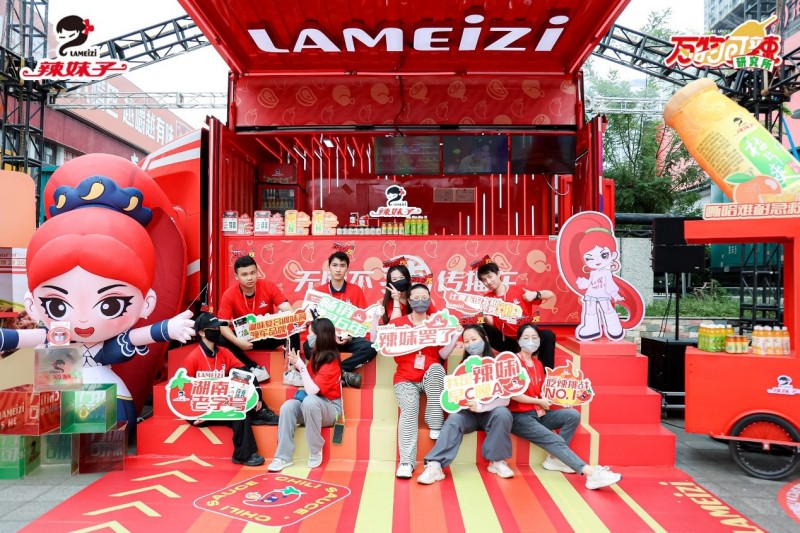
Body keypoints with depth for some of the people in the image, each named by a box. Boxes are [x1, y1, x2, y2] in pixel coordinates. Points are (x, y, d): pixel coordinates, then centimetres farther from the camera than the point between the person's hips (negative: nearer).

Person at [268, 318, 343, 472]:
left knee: (310, 401, -38)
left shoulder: (331, 363, -22)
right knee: (287, 407, -22)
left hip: (330, 408, -7)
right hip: (311, 405, 7)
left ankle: (316, 451, -20)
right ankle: (284, 456, -19)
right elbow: (308, 381, 9)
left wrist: (301, 366, -26)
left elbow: (312, 391, -29)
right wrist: (296, 363, -3)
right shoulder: (316, 354, 2)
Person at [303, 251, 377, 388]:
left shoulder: (356, 290, 4)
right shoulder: (319, 291, 4)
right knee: (308, 346, -32)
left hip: (349, 338, 0)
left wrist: (350, 336, -14)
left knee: (370, 348, -30)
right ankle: (344, 373, -22)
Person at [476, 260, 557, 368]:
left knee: (548, 335, -29)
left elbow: (550, 294, -4)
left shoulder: (518, 290, -4)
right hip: (507, 341, 1)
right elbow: (490, 324, -7)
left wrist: (535, 294, -24)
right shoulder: (488, 298, 2)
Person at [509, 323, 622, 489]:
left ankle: (553, 458, -10)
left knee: (573, 415, -10)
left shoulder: (538, 363, 13)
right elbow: (512, 393, -19)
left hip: (538, 413, 8)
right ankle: (590, 473, -33)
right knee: (555, 440, -25)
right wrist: (538, 401, -12)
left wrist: (546, 400, -2)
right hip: (519, 416, -8)